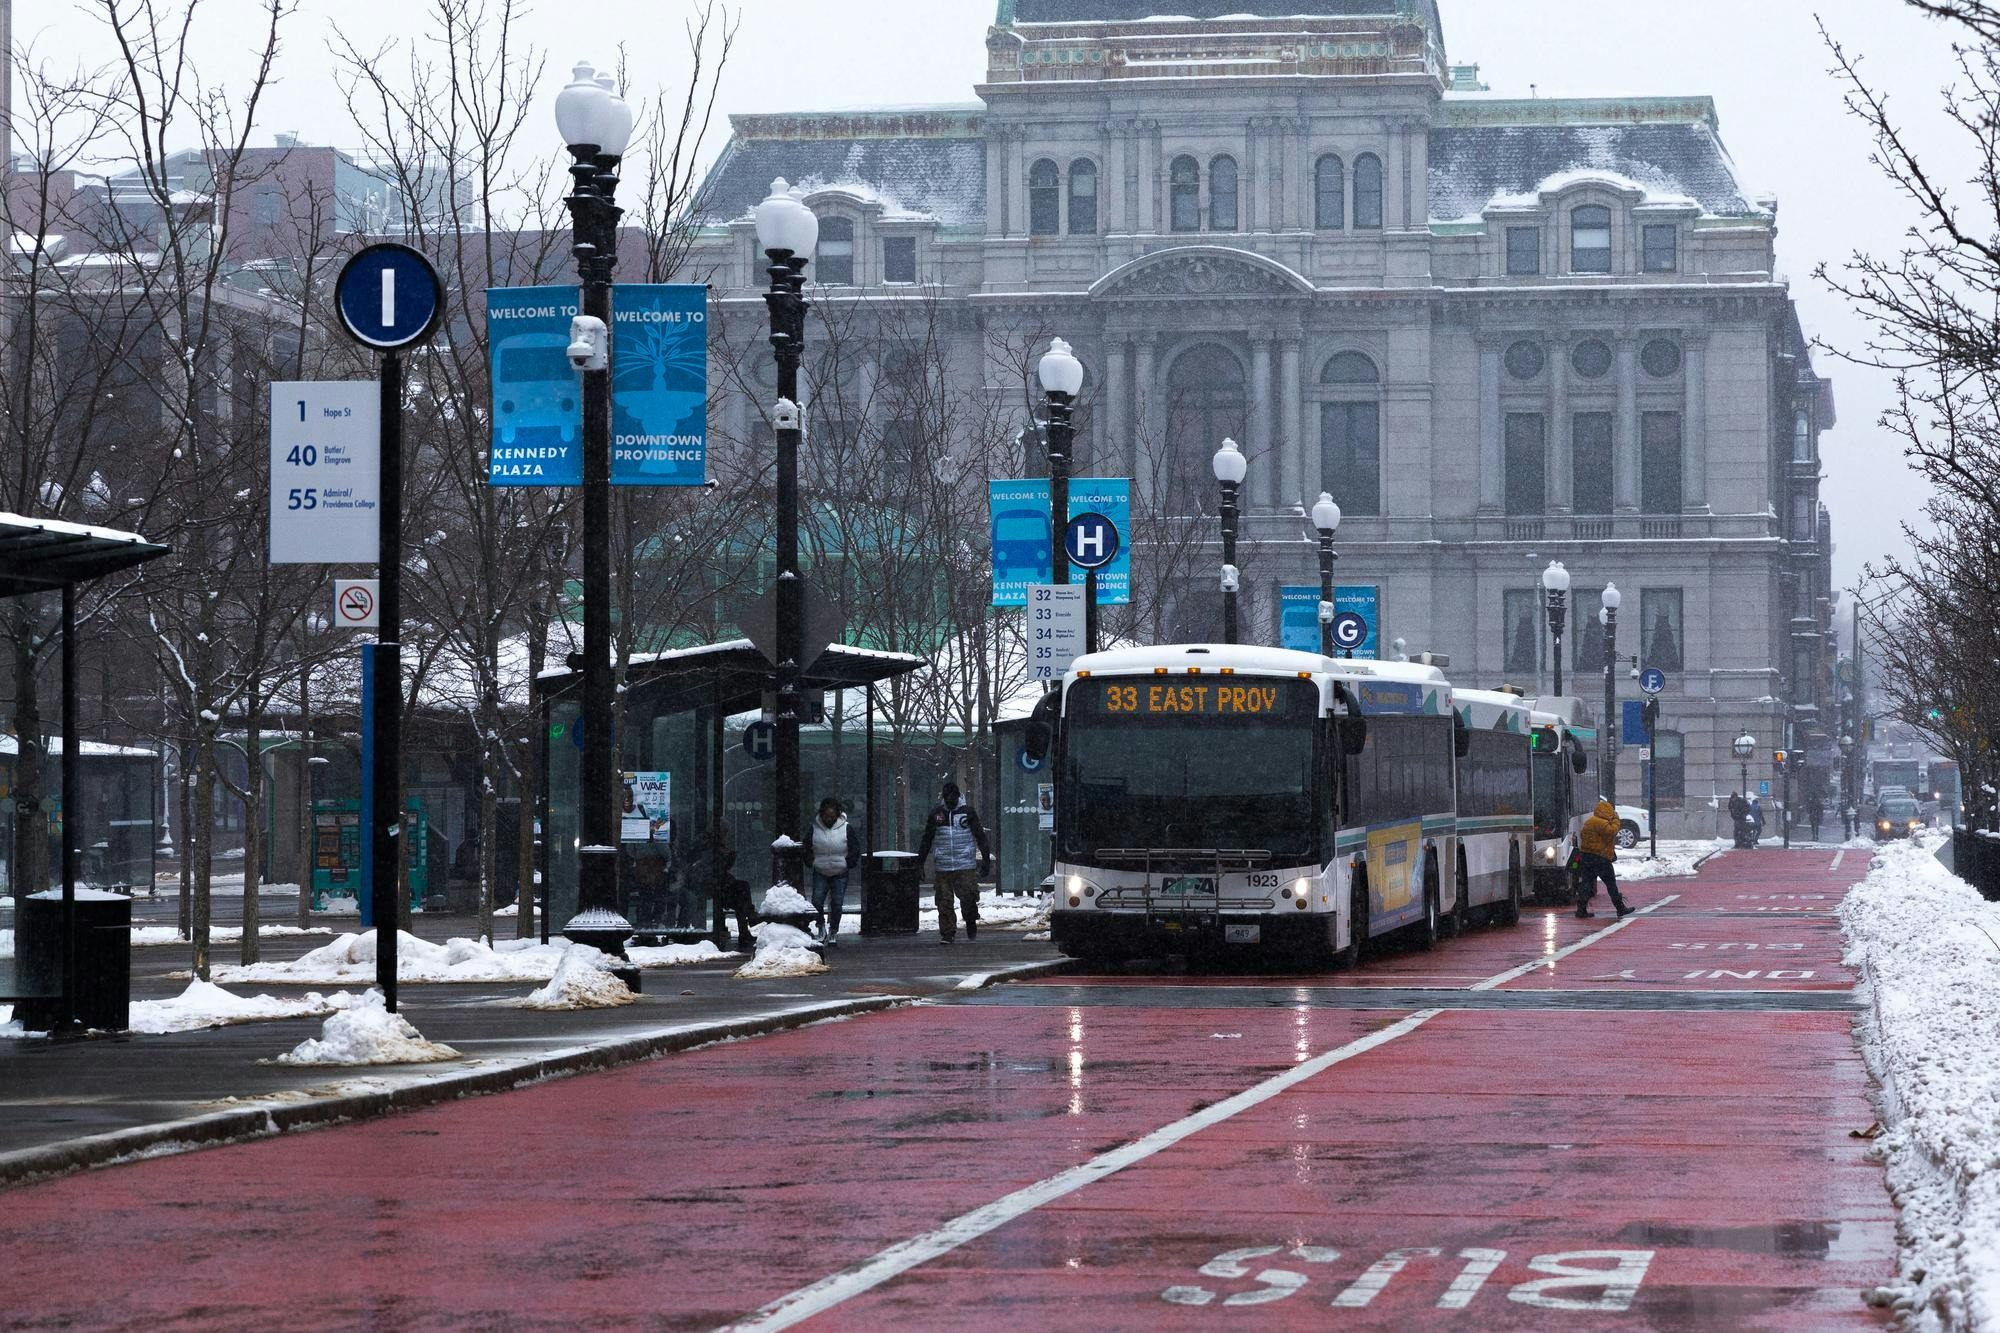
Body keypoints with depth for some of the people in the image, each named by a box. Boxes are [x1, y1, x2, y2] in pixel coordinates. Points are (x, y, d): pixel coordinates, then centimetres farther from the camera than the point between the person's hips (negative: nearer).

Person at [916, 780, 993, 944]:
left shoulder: (968, 812, 4)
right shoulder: (936, 813, 8)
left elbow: (980, 836, 7)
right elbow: (927, 839, 14)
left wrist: (986, 859, 3)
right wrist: (920, 861, 12)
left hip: (965, 865, -2)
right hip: (942, 867, 2)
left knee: (968, 897, -9)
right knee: (944, 902, -1)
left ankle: (971, 923, 18)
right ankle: (946, 933, 7)